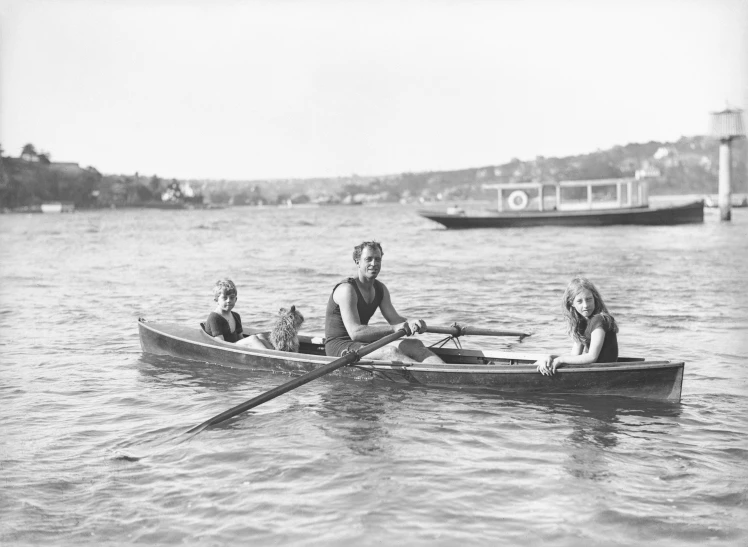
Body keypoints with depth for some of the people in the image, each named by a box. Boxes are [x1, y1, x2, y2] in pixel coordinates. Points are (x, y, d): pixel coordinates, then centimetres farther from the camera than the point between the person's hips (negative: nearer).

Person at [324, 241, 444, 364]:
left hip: (363, 344, 9)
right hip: (339, 346, -8)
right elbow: (355, 333, -28)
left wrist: (410, 323, -22)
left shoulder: (380, 289, 10)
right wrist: (393, 328, -36)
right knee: (390, 352, -32)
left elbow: (395, 319, 3)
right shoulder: (347, 289, -18)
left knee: (415, 345, -12)